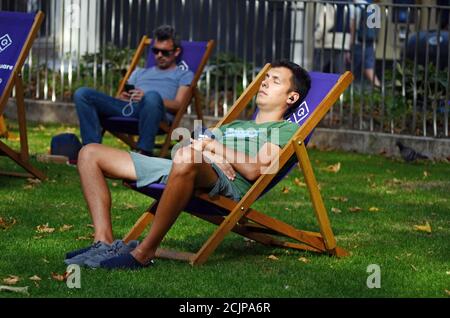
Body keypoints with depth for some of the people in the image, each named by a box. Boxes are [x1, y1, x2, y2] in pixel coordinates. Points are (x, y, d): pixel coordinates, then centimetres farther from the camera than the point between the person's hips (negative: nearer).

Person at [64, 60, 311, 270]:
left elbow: (253, 170, -5)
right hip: (175, 167, 8)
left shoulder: (286, 129, 15)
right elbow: (187, 148, 21)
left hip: (226, 183, -8)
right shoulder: (234, 125, 38)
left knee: (186, 158, -46)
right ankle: (105, 243, -13)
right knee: (90, 154, 4)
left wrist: (212, 145, 2)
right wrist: (210, 155, -1)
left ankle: (144, 253, -35)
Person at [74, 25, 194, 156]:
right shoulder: (140, 73, 39)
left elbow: (179, 105, 5)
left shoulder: (184, 75, 25)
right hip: (126, 108, 5)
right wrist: (123, 98, 1)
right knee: (82, 94, -17)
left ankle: (143, 152, -40)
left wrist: (146, 98, -11)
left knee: (152, 96, -42)